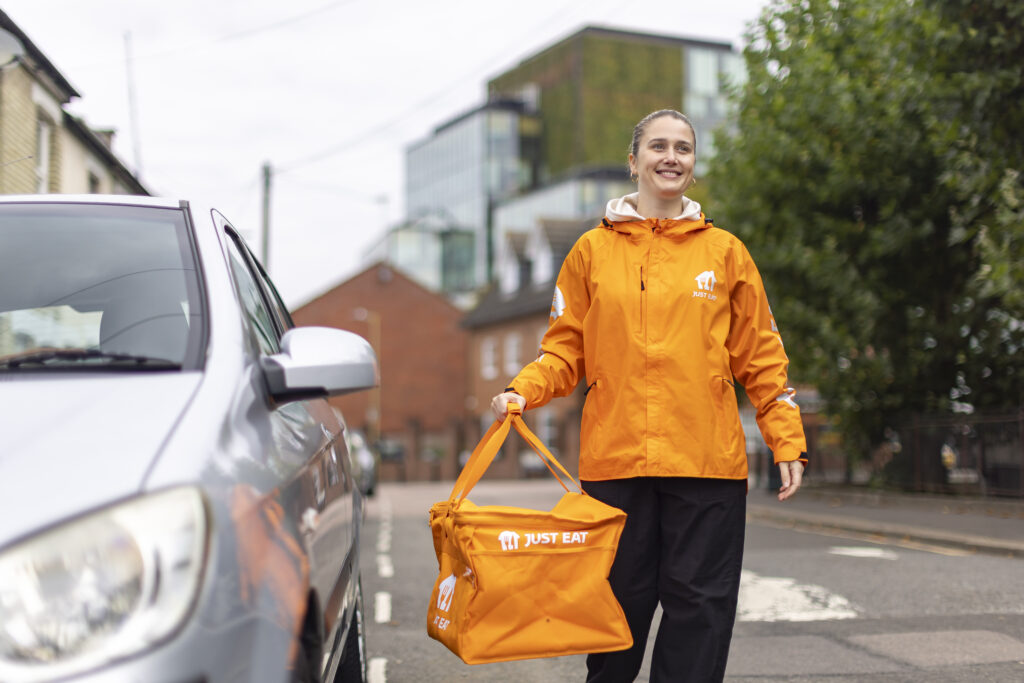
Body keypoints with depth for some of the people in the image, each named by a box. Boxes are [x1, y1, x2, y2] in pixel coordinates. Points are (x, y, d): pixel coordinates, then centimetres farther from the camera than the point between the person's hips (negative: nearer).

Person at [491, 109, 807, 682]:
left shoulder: (725, 252, 9)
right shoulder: (593, 251, 9)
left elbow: (761, 357, 9)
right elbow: (567, 348, 10)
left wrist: (788, 442, 3)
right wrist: (523, 391, -8)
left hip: (707, 460, 0)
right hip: (614, 458, 0)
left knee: (699, 603, 3)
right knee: (619, 601, 6)